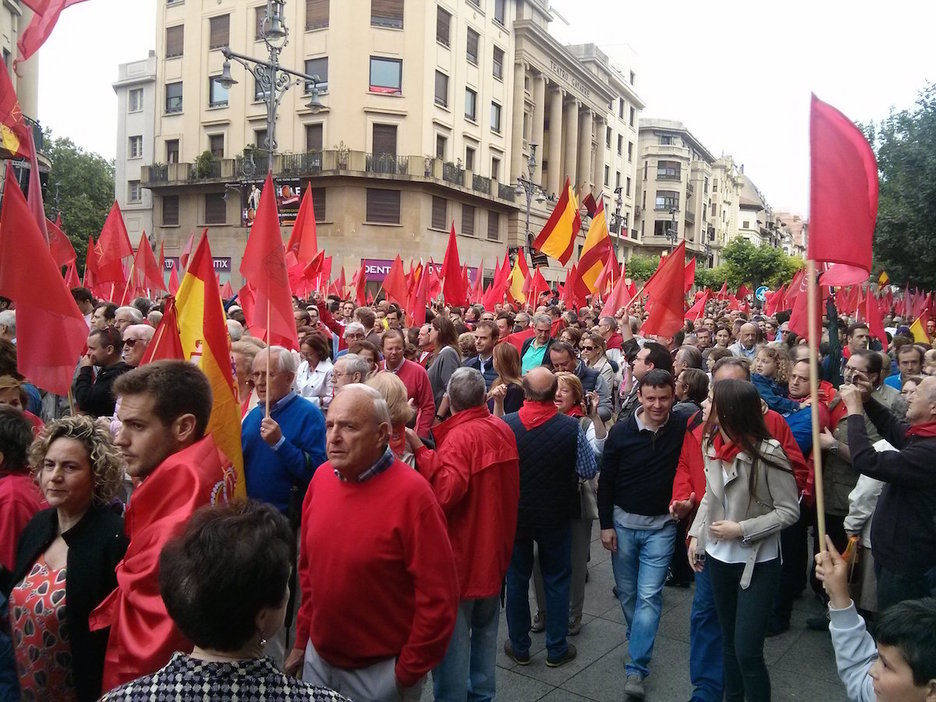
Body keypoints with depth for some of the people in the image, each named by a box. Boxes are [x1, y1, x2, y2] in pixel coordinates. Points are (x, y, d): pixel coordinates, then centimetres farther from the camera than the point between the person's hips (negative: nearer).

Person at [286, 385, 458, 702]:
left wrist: (408, 672, -13)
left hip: (379, 671, -5)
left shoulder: (411, 493, -23)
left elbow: (438, 597, -19)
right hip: (318, 658, 6)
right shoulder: (322, 478, -4)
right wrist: (302, 639, 10)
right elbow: (308, 567, 8)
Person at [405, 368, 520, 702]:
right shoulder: (502, 429, 2)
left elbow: (445, 492, -36)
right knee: (485, 629, 21)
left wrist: (420, 449, -34)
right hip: (494, 545, 8)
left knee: (453, 636, 5)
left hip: (462, 550, -8)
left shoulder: (459, 437, -22)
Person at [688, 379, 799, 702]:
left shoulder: (766, 453, -22)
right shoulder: (711, 446, -3)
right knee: (729, 640, 21)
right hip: (719, 557, 6)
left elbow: (789, 510, -16)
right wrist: (695, 535, 6)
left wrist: (742, 529, -20)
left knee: (747, 651, -5)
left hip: (758, 562, -6)